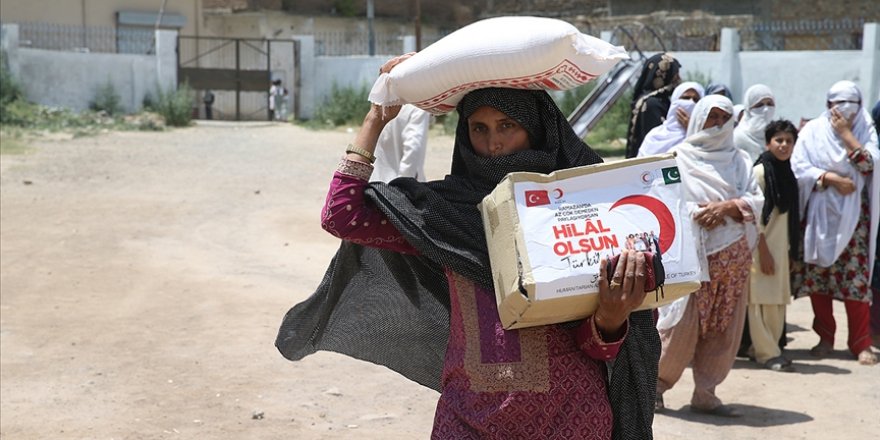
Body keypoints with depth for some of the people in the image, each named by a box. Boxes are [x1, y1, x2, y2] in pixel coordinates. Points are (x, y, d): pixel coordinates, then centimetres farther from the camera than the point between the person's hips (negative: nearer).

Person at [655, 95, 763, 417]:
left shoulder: (739, 160, 12)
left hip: (732, 255, 4)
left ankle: (705, 394, 13)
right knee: (682, 324, -6)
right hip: (690, 252, -4)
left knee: (724, 328, 4)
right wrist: (699, 213, -16)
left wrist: (728, 207, -13)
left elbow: (757, 200, 4)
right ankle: (656, 384, 13)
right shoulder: (680, 157, 2)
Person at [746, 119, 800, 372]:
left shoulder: (787, 173, 12)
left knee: (778, 301, 6)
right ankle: (766, 353, -1)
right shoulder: (760, 172, -9)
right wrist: (763, 250, -15)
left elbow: (790, 216, 16)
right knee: (761, 299, -7)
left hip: (781, 245, 7)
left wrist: (790, 249, 13)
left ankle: (769, 347, 15)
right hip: (762, 245, -7)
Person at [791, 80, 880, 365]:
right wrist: (832, 178, -15)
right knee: (817, 275, 1)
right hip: (819, 214, 0)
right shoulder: (813, 131, 4)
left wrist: (846, 134, -11)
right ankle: (825, 337, 14)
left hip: (854, 216, 0)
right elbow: (799, 168, -6)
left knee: (857, 277, -6)